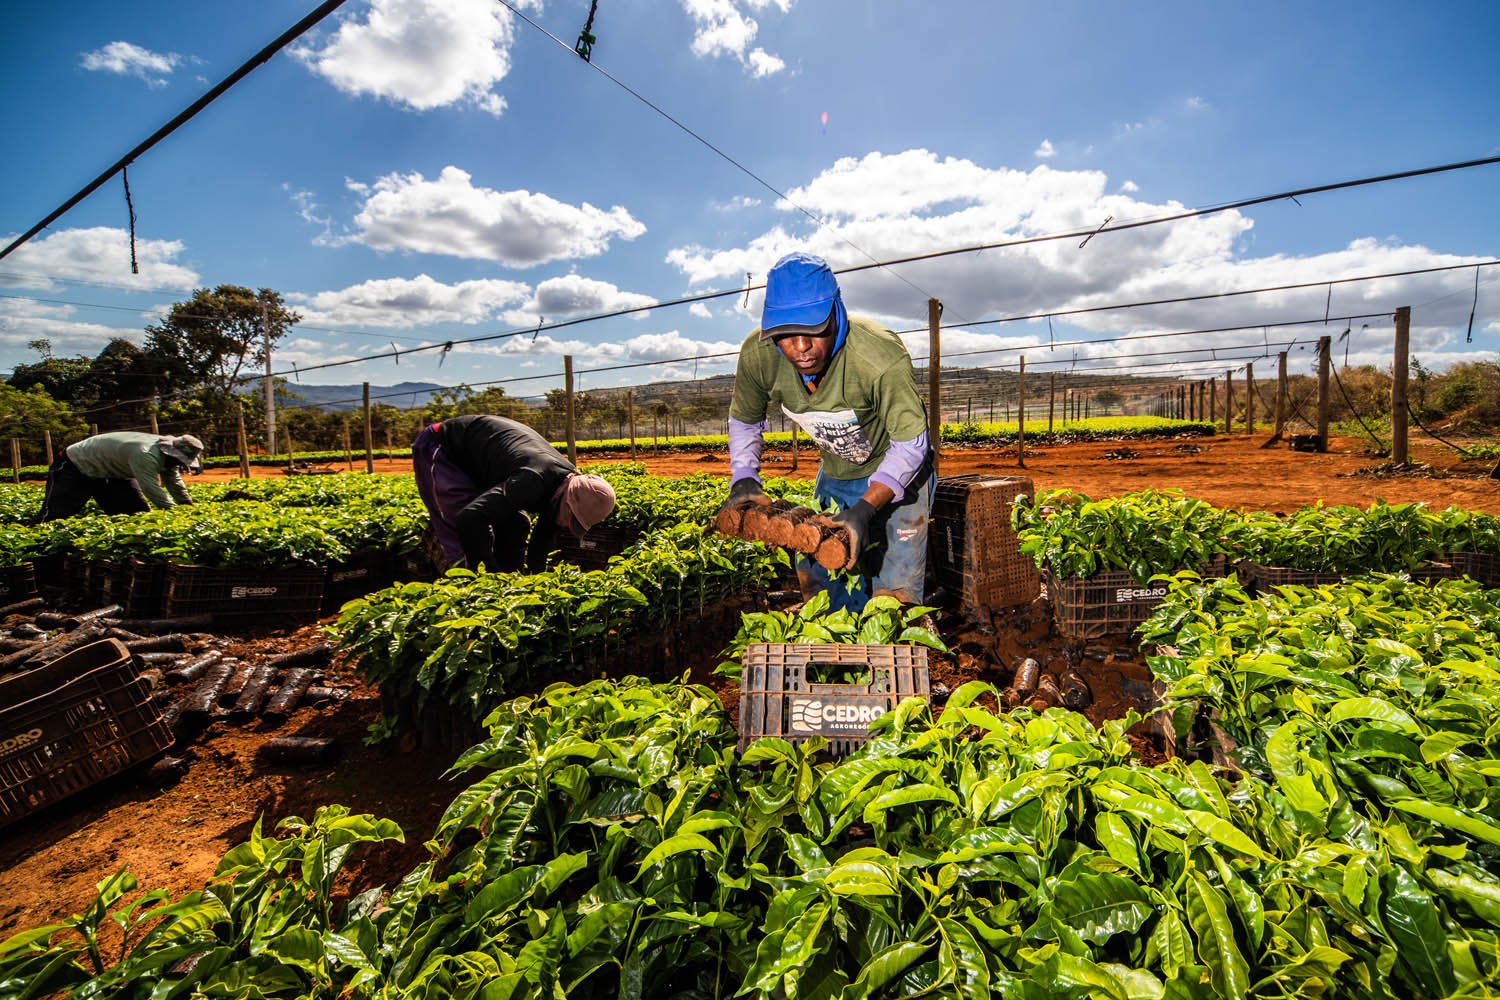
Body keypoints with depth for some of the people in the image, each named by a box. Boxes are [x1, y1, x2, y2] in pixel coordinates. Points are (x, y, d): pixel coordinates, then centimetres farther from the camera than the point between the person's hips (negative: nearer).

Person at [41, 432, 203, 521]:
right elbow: (153, 491, -43)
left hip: (112, 471, 9)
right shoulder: (146, 455, -41)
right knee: (56, 513, -9)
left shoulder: (167, 454, -10)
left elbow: (175, 484, -2)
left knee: (138, 512, 2)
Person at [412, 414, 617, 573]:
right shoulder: (534, 480, -41)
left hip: (474, 463, 8)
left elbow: (542, 541, -1)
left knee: (515, 526, 3)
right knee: (473, 531, -20)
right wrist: (493, 575, -39)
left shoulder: (566, 482, -13)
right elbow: (470, 517, -46)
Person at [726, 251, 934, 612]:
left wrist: (865, 509, -39)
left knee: (894, 590, -8)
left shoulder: (883, 357, -36)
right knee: (813, 575, 11)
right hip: (835, 471, 5)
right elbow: (743, 420, -2)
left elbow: (910, 444, -27)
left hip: (897, 471, -4)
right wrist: (743, 479, -16)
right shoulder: (757, 355, -22)